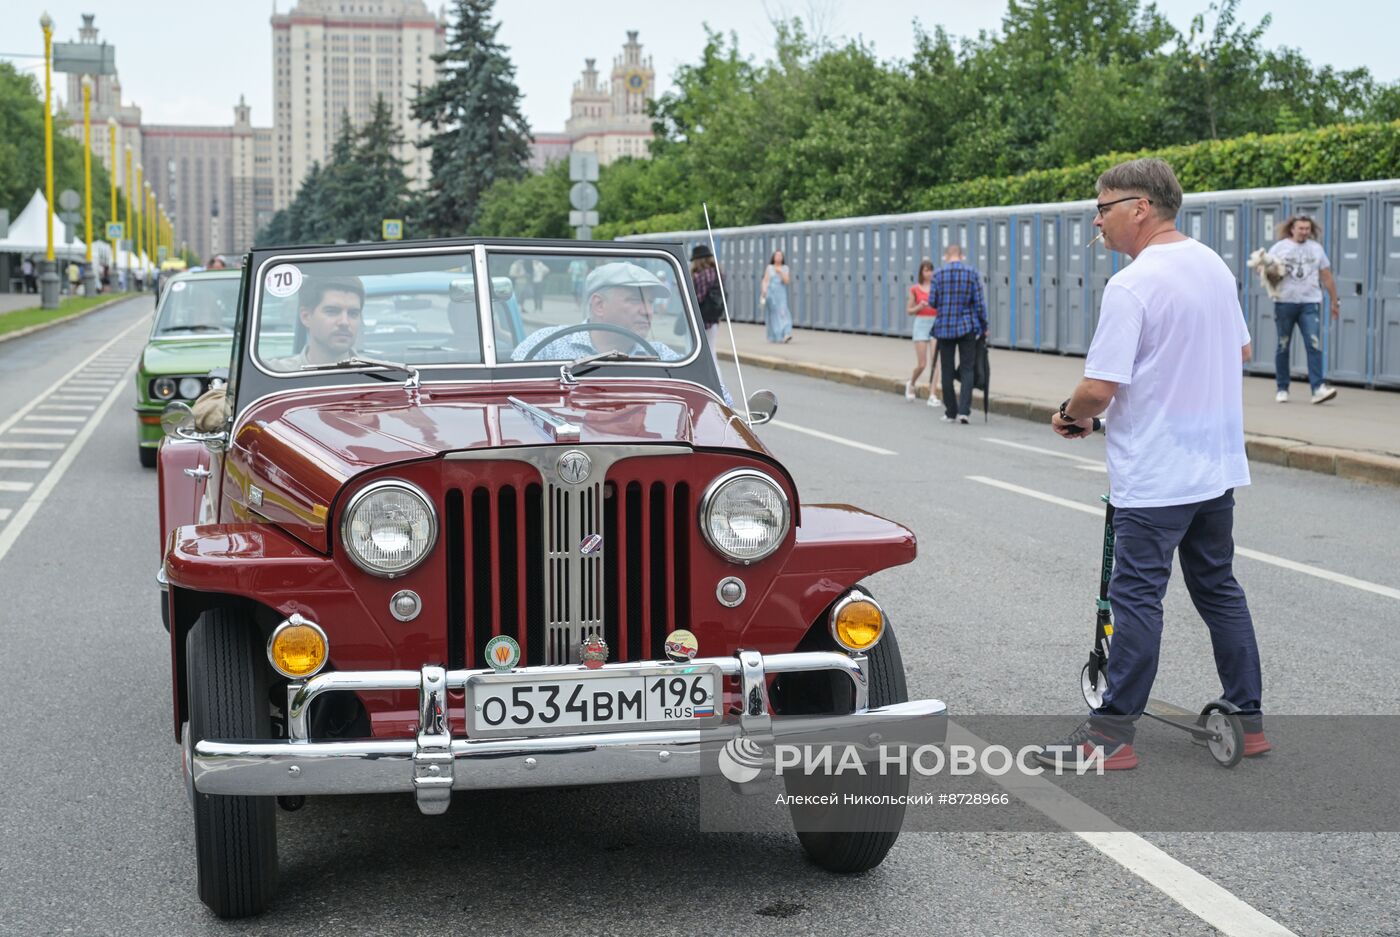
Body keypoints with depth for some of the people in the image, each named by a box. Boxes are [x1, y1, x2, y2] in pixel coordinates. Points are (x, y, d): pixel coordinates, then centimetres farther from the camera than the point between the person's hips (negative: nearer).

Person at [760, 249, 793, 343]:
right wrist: (763, 291, -14)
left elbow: (786, 281, -3)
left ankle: (786, 335, -28)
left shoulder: (785, 268, 7)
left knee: (783, 313, -16)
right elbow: (765, 281, 1)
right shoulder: (769, 268, 6)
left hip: (781, 294, 0)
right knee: (772, 315, 3)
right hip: (770, 293, 0)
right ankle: (773, 336, 16)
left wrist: (780, 272, -17)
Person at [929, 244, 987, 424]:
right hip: (967, 327, 0)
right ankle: (964, 410, -10)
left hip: (944, 328, 0)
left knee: (947, 371, 9)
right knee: (966, 370, 3)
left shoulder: (938, 273, -3)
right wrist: (983, 326, 6)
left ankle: (950, 412, 11)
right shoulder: (972, 272, -2)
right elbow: (979, 301, -4)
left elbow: (932, 302, -2)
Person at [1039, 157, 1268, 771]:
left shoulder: (1132, 287, -20)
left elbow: (1099, 387, -22)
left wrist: (1070, 415, -2)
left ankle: (1112, 735, 2)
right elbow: (1241, 351, 20)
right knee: (1218, 587, 16)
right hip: (1218, 466, 8)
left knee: (1137, 596, -3)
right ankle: (1247, 721, 21)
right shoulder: (1215, 266, 7)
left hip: (1156, 478, -8)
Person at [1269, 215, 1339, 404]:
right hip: (1285, 303, -1)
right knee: (1283, 347, 5)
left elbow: (1327, 277, 14)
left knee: (1315, 346, -11)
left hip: (1309, 304, 1)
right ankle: (1282, 389, 14)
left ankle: (1318, 388, -16)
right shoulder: (1279, 248, 4)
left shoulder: (1316, 249, 10)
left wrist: (1335, 302, 15)